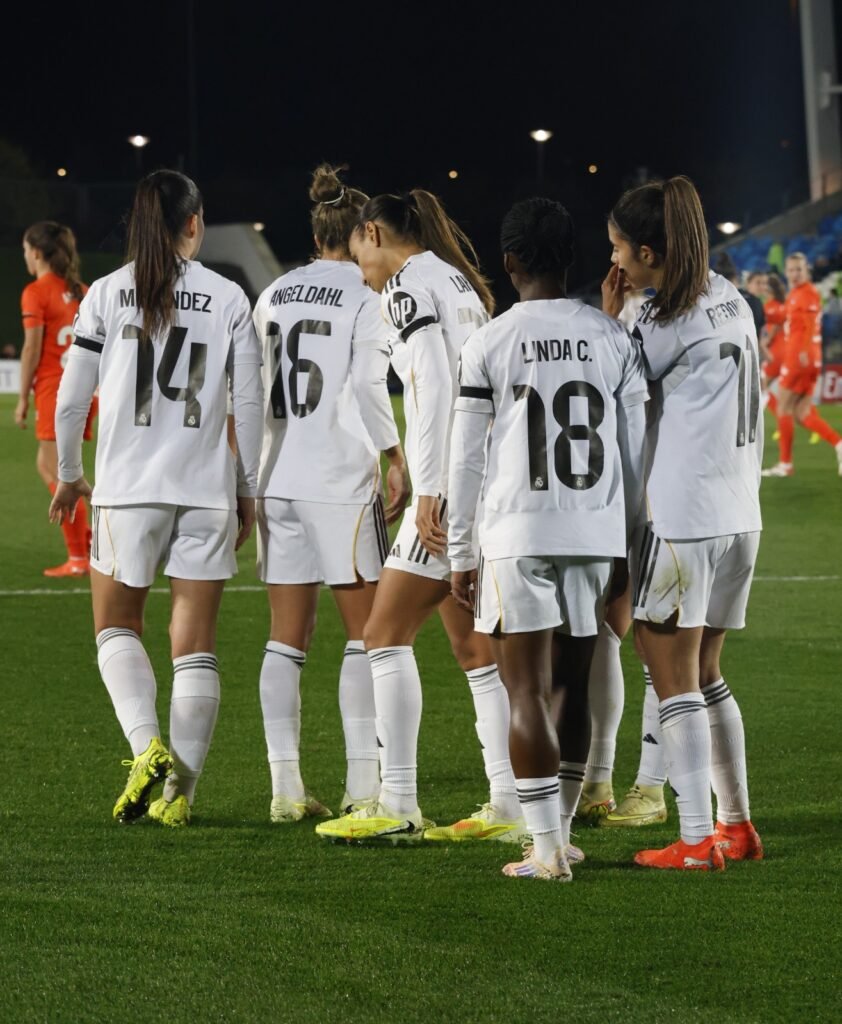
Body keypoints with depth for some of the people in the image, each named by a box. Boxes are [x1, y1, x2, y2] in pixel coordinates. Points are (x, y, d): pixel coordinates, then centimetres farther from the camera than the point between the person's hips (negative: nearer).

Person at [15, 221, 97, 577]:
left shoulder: (36, 292, -8)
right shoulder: (81, 291, 11)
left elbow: (32, 349, -12)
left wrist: (23, 398, -7)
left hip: (54, 390, -7)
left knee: (61, 475, -2)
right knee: (48, 467, 18)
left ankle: (78, 558, -2)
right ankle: (84, 537, 12)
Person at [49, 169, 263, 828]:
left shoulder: (107, 293, 0)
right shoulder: (229, 299, 1)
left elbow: (72, 397, 1)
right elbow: (250, 405, 1)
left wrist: (69, 475, 16)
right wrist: (248, 488, 12)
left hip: (127, 484, 0)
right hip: (206, 489, 1)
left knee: (117, 626, 15)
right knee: (196, 646, 6)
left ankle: (147, 745, -8)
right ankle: (180, 791, 4)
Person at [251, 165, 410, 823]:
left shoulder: (276, 294, 11)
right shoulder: (367, 297, -6)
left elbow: (250, 386, 12)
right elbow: (367, 387, -15)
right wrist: (398, 461, -8)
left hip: (278, 478, 5)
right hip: (342, 481, -5)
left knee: (288, 637, 7)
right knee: (366, 631, 3)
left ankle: (286, 789, 4)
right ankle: (364, 782, -1)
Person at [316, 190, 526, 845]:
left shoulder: (408, 285, -7)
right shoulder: (461, 282, 20)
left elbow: (434, 385, -17)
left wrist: (430, 489, -20)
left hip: (451, 483, -9)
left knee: (387, 634, -5)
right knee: (475, 646, 11)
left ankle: (397, 807, -8)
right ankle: (509, 808, 9)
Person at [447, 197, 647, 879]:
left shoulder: (490, 344, -3)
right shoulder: (615, 340, 5)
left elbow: (467, 460, -1)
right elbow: (635, 454, 8)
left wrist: (460, 553, 7)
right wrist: (630, 547, 17)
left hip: (517, 536, -3)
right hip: (597, 534, 3)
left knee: (527, 692, -1)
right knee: (576, 686, 14)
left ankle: (546, 850, -5)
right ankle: (560, 831, 22)